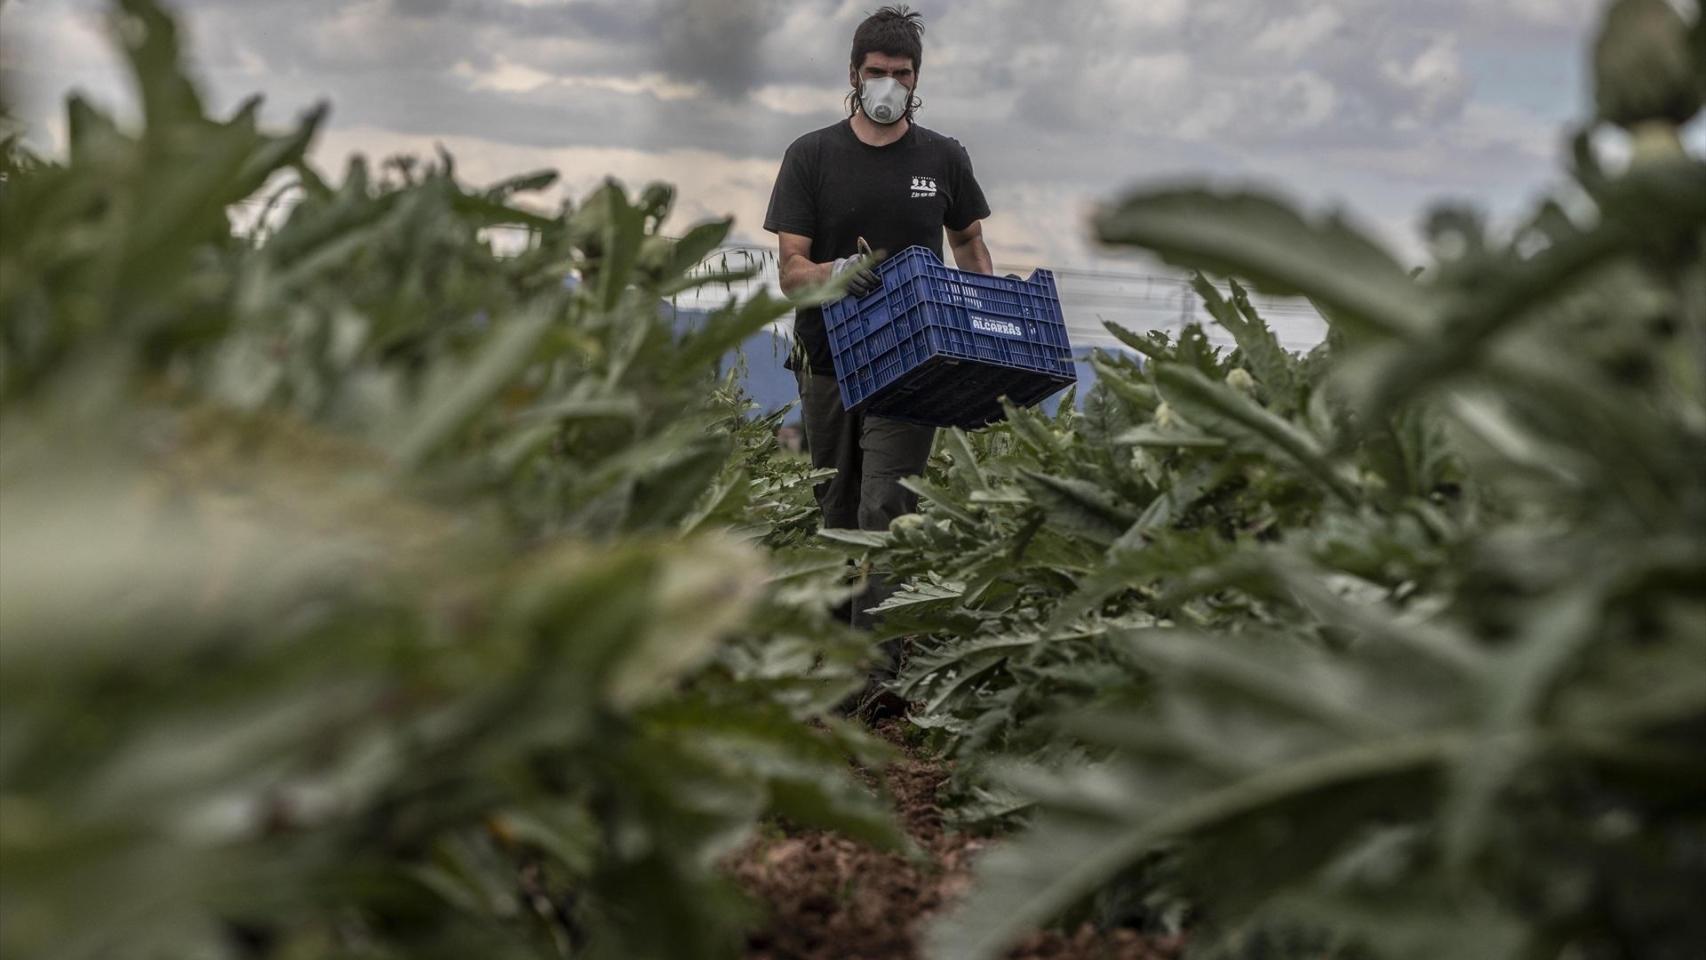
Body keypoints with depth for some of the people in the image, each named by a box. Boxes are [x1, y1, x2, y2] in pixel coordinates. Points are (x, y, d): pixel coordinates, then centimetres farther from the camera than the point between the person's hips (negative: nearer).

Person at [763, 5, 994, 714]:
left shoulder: (943, 159, 8)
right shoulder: (812, 156, 3)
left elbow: (970, 248, 20)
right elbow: (790, 268, -3)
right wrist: (835, 272, -26)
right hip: (827, 359, 1)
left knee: (885, 510, -13)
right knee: (837, 513, 9)